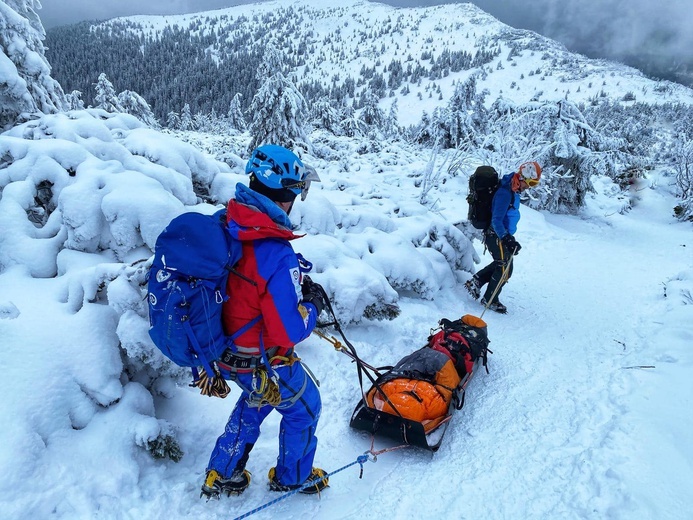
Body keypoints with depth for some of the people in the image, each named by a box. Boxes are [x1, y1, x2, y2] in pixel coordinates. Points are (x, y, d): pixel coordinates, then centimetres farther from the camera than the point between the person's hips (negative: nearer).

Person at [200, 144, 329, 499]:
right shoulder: (278, 256, -35)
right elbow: (290, 332, -29)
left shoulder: (225, 225, -12)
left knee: (256, 400, 34)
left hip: (224, 347, 7)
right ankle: (293, 477, 45)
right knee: (303, 406, 22)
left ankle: (220, 475, 46)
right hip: (262, 362, -7)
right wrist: (313, 302, -10)